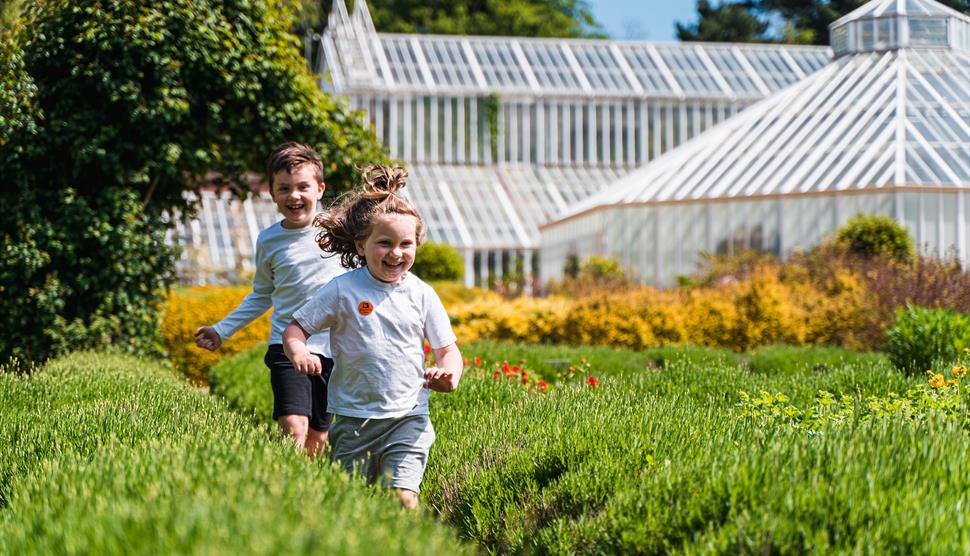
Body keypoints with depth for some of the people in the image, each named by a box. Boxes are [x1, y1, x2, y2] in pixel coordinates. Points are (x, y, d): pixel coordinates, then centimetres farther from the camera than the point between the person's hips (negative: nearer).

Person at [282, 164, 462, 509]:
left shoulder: (421, 295, 2)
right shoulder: (343, 290, -3)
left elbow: (448, 349, 7)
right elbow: (295, 328, 2)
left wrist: (448, 375, -16)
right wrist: (299, 352, -21)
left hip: (408, 418, 0)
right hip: (353, 419, 0)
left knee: (403, 497, -16)